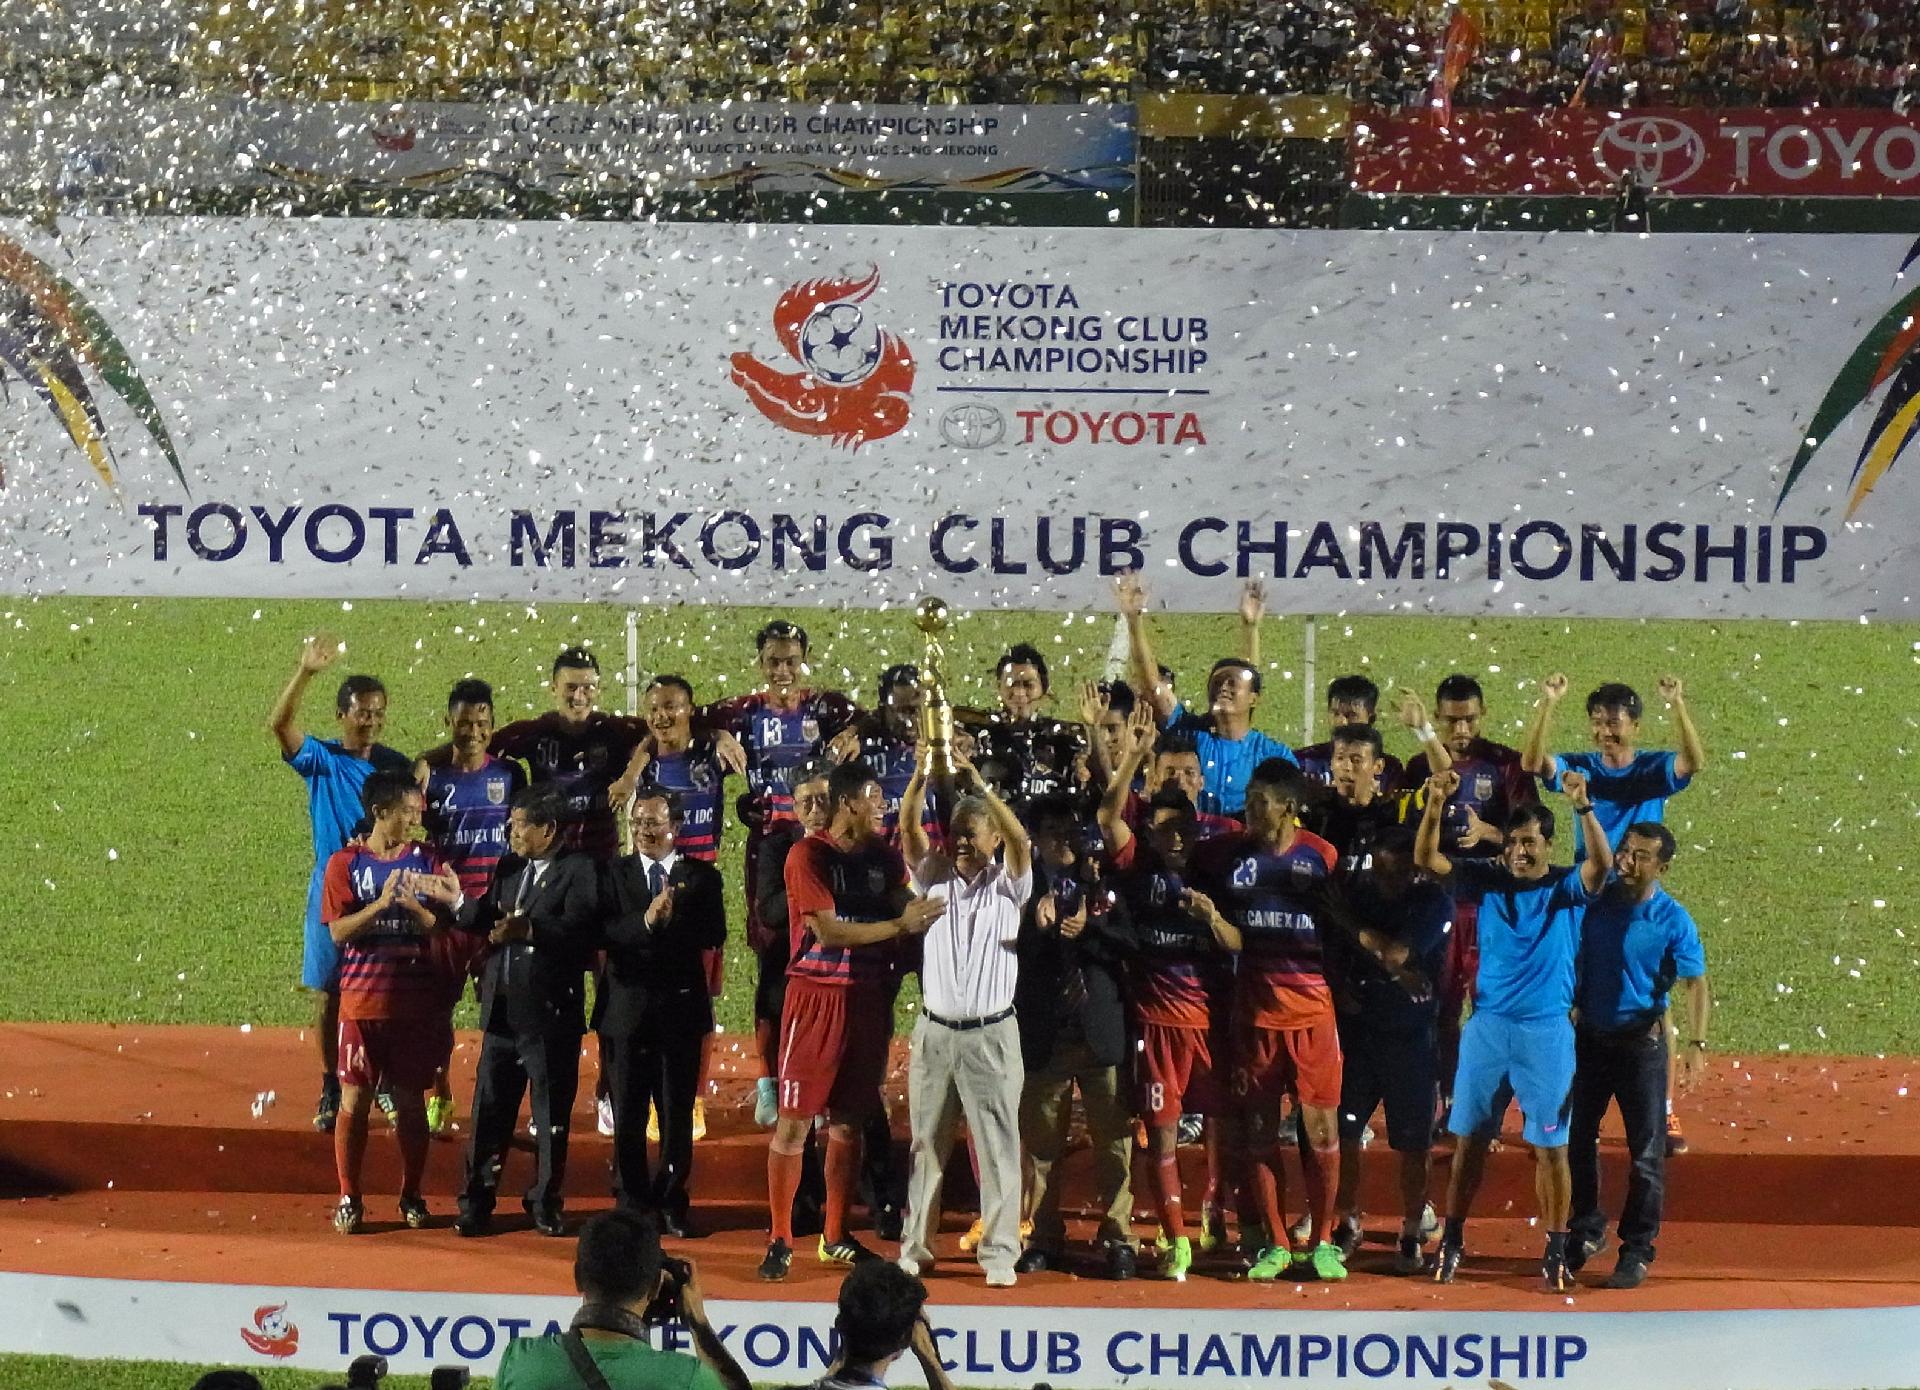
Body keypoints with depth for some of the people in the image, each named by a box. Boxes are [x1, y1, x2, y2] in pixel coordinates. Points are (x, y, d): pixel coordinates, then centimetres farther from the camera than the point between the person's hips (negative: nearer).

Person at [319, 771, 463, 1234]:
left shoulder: (427, 862, 5)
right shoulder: (345, 863, 0)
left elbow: (441, 929, 1)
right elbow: (339, 932, -7)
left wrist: (413, 904, -17)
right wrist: (380, 905, -21)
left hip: (416, 1001, 1)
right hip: (362, 1000, -1)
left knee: (410, 1101, 6)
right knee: (354, 1099, 0)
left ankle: (411, 1196, 16)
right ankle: (349, 1198, 8)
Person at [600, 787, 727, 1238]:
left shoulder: (702, 876, 5)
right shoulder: (615, 875, 6)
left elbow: (714, 935, -8)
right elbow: (603, 934, -8)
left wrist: (672, 920, -21)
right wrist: (646, 922, -23)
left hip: (681, 1006, 0)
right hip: (627, 1009, 1)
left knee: (678, 1113, 4)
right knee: (627, 1114, 4)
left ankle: (672, 1202, 13)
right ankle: (632, 1202, 13)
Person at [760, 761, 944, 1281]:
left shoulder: (883, 855, 10)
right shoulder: (809, 855, -8)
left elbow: (905, 909, 9)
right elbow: (828, 931, -15)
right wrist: (899, 926, -16)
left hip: (868, 998, 6)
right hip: (816, 996, -6)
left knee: (849, 1119, 10)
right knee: (795, 1118, -4)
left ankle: (835, 1236, 19)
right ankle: (780, 1239, 1)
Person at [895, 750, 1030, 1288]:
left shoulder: (1007, 885, 1)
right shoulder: (934, 878, 8)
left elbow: (1019, 838, -16)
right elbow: (908, 829, -4)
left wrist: (977, 788, -25)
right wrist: (921, 776, -19)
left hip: (990, 1035, -3)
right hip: (934, 1030, 3)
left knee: (998, 1148, -2)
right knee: (925, 1144, 8)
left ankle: (1000, 1253, 2)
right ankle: (916, 1245, 15)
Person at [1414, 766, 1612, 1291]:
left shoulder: (1568, 888, -2)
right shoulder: (1489, 881, 3)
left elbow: (1601, 863, -22)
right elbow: (1426, 858, -5)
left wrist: (1584, 808, -37)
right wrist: (1436, 805, -22)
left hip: (1546, 1031, -2)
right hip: (1487, 1026, 2)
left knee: (1550, 1146, 0)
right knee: (1470, 1138, 8)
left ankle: (1556, 1251, 8)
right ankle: (1452, 1241, 18)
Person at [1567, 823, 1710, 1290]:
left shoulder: (1672, 919, -11)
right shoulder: (1595, 900, -3)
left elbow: (1695, 984, -12)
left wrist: (1696, 1044, -23)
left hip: (1641, 1041, -3)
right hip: (1589, 1036, 3)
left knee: (1645, 1151, 1)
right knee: (1576, 1140, 11)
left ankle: (1637, 1250, 10)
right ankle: (1586, 1232, 28)